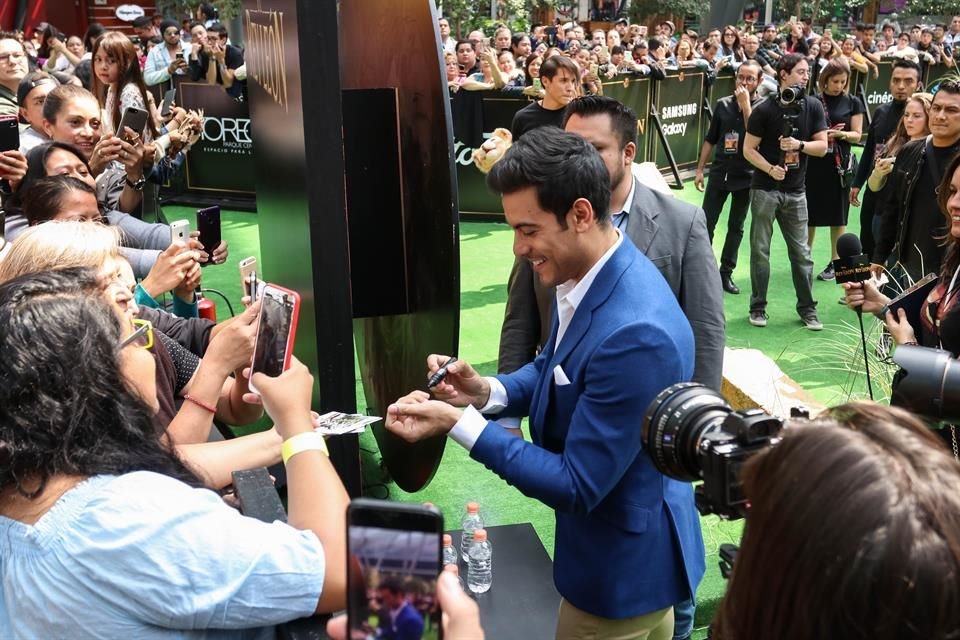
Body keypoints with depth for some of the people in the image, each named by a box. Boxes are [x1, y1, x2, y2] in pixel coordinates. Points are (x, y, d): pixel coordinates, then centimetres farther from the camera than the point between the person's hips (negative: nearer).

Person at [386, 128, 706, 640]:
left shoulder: (636, 334, -36)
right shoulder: (585, 272, -7)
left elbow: (577, 487, -29)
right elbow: (556, 370, 10)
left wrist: (458, 422, -28)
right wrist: (486, 391, -10)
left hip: (624, 564, -8)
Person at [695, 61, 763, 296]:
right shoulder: (723, 104, 3)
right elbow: (710, 139, 9)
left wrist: (745, 104, -20)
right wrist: (700, 169, 7)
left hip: (746, 177, -2)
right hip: (719, 173, 2)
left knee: (736, 228, 9)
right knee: (706, 223, -1)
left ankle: (726, 273, 19)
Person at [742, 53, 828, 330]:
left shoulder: (813, 107, 2)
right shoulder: (764, 109, -6)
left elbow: (822, 146, 3)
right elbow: (749, 149, -5)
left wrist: (799, 145, -16)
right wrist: (770, 168, -20)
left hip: (795, 190, 3)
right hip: (765, 189, -2)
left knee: (801, 252, 5)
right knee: (760, 250, 4)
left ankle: (807, 308, 14)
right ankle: (758, 307, 14)